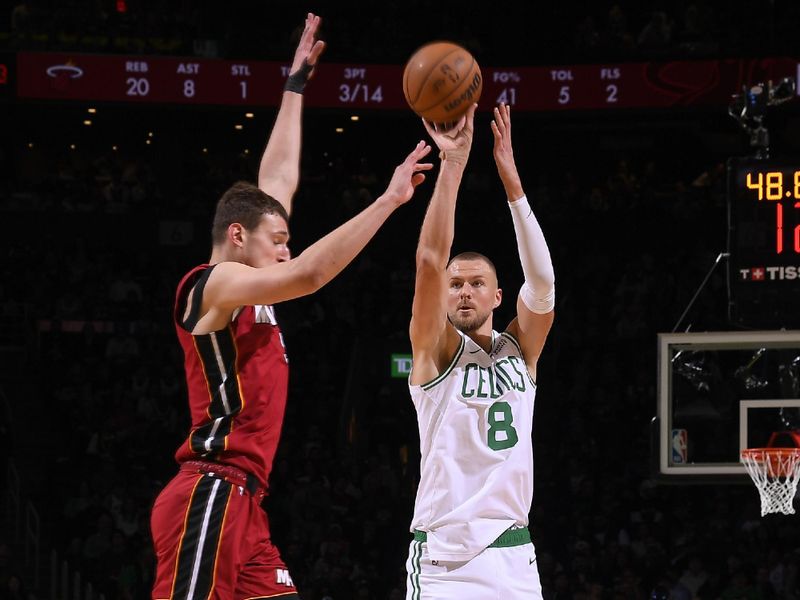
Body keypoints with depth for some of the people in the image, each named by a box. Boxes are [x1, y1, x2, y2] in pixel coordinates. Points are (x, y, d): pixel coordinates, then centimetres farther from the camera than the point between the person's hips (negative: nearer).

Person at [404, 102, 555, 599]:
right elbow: (431, 260, -12)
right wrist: (453, 163, -17)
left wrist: (511, 179, -13)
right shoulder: (435, 350, 3)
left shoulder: (520, 350, 12)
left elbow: (542, 282, -5)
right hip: (444, 554, -4)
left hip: (513, 554, 4)